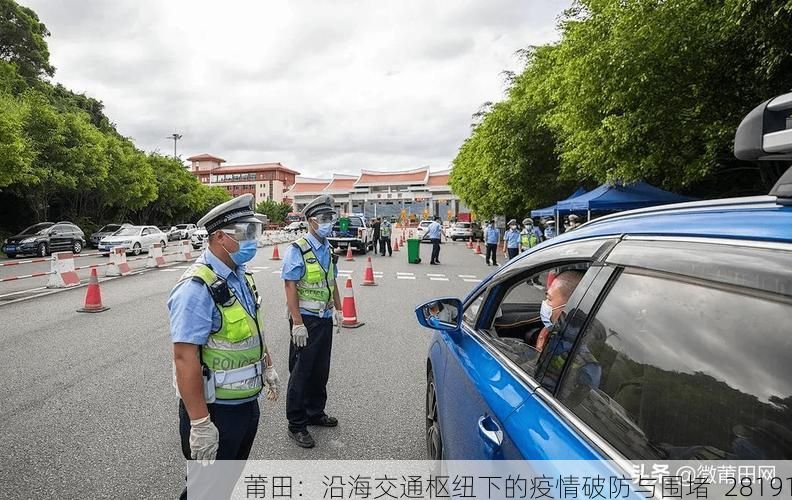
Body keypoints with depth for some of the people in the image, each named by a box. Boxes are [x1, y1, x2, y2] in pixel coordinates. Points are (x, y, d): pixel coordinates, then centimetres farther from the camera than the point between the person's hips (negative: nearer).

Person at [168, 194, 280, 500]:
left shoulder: (242, 277, 4)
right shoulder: (197, 288, -25)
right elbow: (185, 357, -28)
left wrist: (268, 367, 21)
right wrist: (200, 423, -27)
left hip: (248, 403, 8)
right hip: (215, 410, -8)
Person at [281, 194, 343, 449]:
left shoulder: (328, 249, 10)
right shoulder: (297, 250, -14)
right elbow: (290, 287, -18)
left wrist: (337, 309, 16)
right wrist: (297, 323, -21)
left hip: (325, 318, 7)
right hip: (306, 319, -7)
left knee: (321, 370, 17)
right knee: (301, 372, 3)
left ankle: (315, 412, 35)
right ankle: (296, 424, 17)